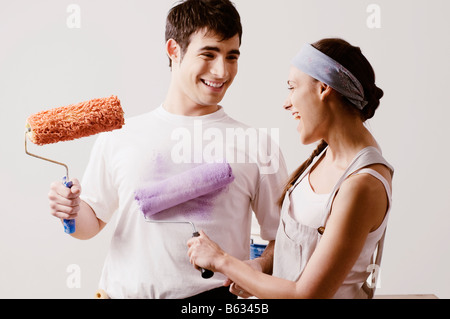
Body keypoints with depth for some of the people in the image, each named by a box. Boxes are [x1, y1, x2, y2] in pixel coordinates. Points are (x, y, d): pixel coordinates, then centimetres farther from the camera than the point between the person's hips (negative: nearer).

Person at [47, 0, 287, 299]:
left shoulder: (255, 144, 7)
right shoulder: (119, 135, 11)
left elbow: (286, 238, 11)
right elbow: (92, 223, 20)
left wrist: (261, 266, -7)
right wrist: (73, 211, 0)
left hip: (212, 294, -2)